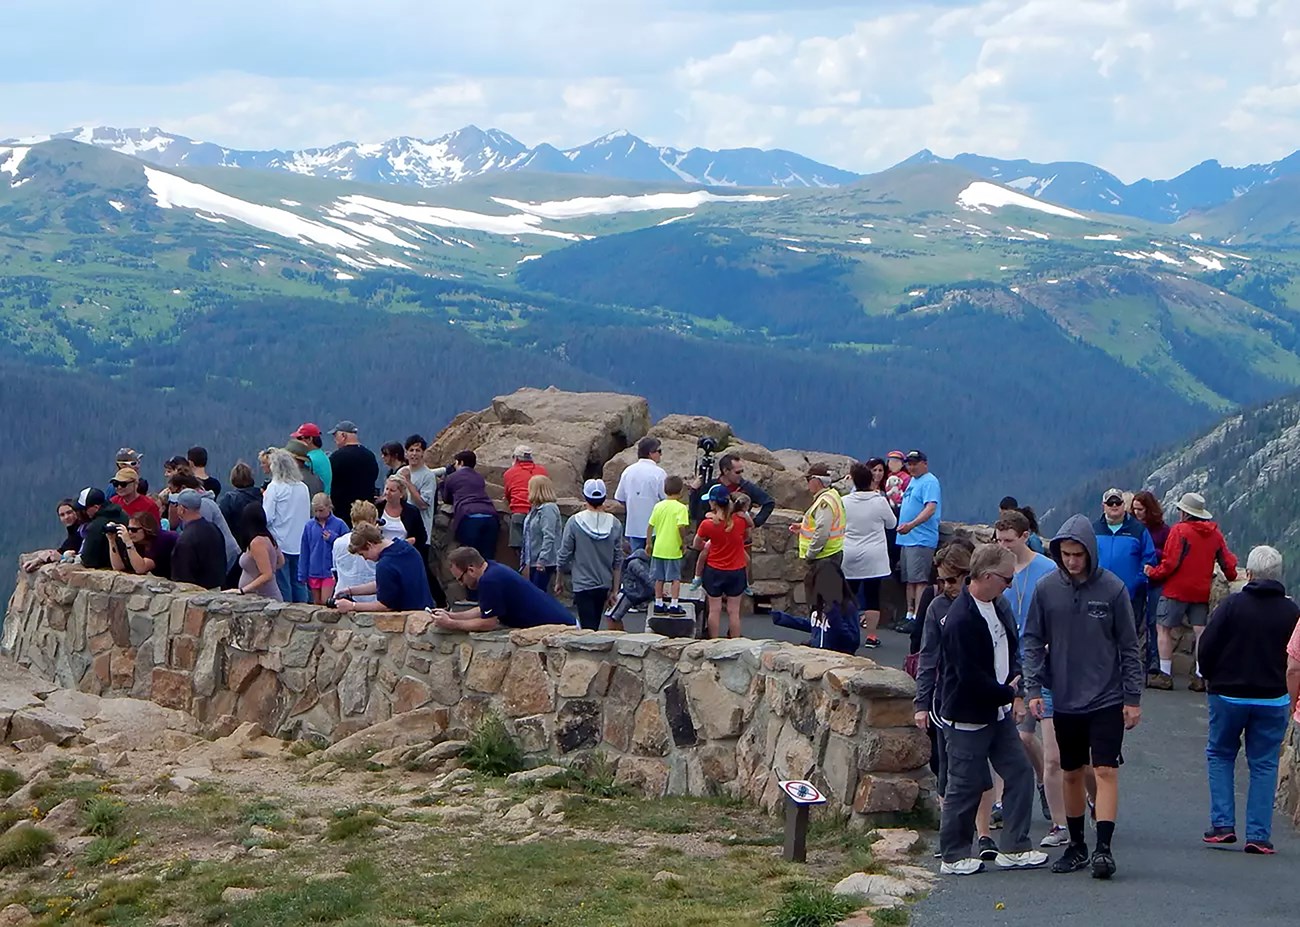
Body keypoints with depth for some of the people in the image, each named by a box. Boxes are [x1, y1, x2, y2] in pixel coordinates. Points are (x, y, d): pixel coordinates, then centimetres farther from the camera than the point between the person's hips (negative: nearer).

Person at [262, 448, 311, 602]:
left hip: (280, 543, -5)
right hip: (300, 544, 5)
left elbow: (267, 517, -13)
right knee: (299, 584, 10)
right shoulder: (303, 487, 6)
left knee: (283, 585, 1)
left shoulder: (275, 487, -11)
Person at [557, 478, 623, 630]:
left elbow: (564, 556, -5)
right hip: (604, 585, 4)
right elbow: (617, 561, 2)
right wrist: (613, 591, 9)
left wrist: (559, 581, 11)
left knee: (589, 628, -6)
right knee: (594, 625, 19)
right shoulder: (614, 524, -2)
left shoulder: (575, 522, -11)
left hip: (583, 585, -4)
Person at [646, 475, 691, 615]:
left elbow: (650, 526, 5)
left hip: (658, 548, 4)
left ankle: (658, 604, 18)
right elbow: (681, 526, -21)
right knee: (675, 578, 3)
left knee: (659, 578, 13)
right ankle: (674, 605, 0)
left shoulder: (658, 506, 4)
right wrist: (684, 543, -8)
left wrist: (649, 543, 14)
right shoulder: (681, 507, -11)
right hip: (673, 549, -4)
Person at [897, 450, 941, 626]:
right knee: (908, 579, 13)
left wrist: (911, 524, -34)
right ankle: (910, 613, 18)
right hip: (907, 539, 10)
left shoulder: (929, 482, -11)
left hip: (921, 540, -10)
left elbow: (931, 508, -23)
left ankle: (918, 617, -14)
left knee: (918, 579, -12)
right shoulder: (912, 480, 18)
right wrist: (904, 526, 17)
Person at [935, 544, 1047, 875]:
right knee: (965, 787, 1)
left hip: (999, 712, 9)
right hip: (967, 718, -9)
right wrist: (1008, 693, -11)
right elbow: (970, 677, -25)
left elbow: (1012, 651, 16)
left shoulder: (1000, 607, 6)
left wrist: (1017, 694, -1)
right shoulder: (961, 619, -24)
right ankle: (954, 857, 14)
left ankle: (1015, 848, 17)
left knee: (1019, 772, 8)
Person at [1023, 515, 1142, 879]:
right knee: (1071, 774, 12)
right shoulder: (1046, 588, 0)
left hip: (1107, 700, -3)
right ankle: (1076, 845, 23)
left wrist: (1133, 698, -3)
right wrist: (1033, 688, -3)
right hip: (1065, 701, 3)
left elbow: (1129, 647, -1)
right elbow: (1033, 641, 6)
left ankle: (1104, 847, -10)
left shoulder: (1113, 589, -6)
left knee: (1106, 771, -9)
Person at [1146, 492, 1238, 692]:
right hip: (1202, 591, 5)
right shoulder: (1215, 533, 6)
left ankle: (1166, 675, 0)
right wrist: (1232, 577, 31)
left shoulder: (1179, 530, -11)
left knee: (1164, 628, 3)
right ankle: (1199, 677, 5)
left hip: (1176, 590, -5)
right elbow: (1227, 561, 12)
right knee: (1201, 632, 7)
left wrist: (1153, 572, 1)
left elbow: (1170, 563, -15)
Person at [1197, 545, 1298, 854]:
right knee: (1264, 765, 8)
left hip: (1228, 697, -1)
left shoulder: (1232, 605, -10)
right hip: (1274, 700, 1)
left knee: (1220, 755, 15)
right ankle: (1259, 835, 3)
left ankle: (1223, 824, 5)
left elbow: (1206, 649, -9)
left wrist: (1212, 679, 8)